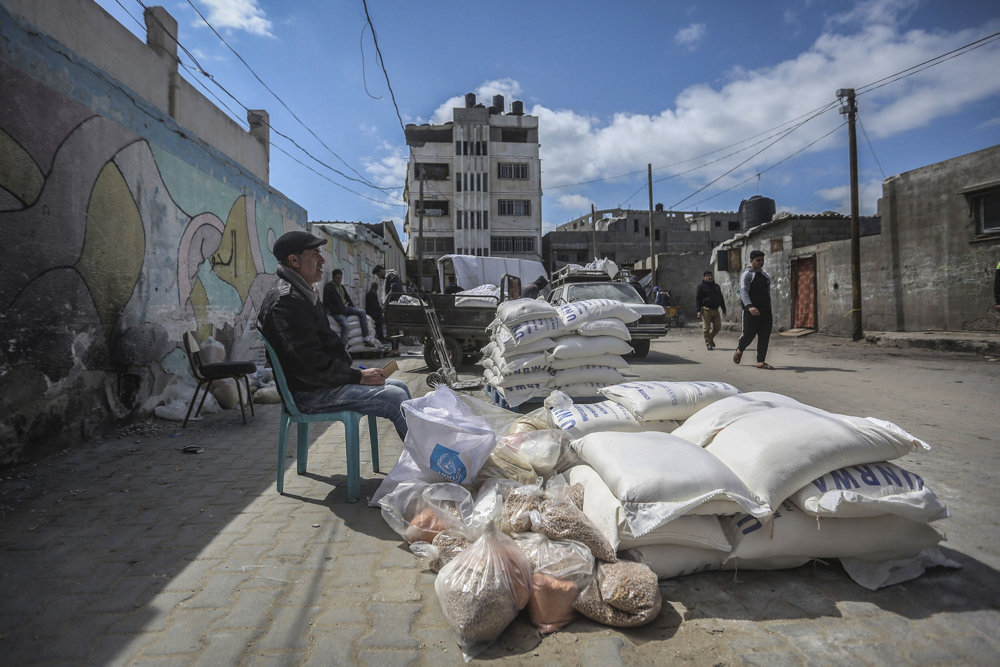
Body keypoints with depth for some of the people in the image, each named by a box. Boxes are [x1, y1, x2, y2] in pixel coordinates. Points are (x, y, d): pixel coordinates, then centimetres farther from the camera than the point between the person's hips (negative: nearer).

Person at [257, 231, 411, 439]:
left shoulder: (304, 294, 16)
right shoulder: (285, 301, -19)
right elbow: (310, 364, -25)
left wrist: (355, 370, 9)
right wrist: (358, 376, -18)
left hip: (322, 380, 11)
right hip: (308, 393, -11)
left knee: (398, 386, 8)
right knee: (395, 398, -18)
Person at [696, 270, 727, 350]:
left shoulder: (716, 286, 19)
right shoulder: (701, 286, 1)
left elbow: (721, 298, 24)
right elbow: (697, 298, -5)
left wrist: (724, 309, 18)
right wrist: (699, 310, -13)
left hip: (715, 310, 6)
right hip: (706, 310, -6)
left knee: (718, 326, 4)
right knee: (706, 328, -5)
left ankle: (711, 338, 27)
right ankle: (708, 343, 4)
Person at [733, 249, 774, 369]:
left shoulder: (765, 276, 19)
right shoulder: (747, 275, -4)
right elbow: (743, 291, -20)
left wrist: (770, 312, 24)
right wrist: (750, 306, -36)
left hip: (765, 310, 6)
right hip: (751, 310, -6)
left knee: (765, 336, 0)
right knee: (748, 334, -4)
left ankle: (761, 361, 3)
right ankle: (739, 351, 25)